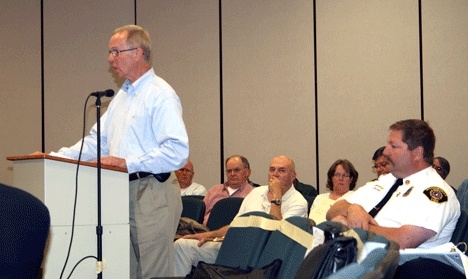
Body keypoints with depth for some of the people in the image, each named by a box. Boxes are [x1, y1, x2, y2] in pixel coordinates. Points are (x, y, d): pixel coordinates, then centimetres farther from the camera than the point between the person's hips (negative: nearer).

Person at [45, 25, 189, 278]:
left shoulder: (161, 95, -11)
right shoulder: (122, 96, 18)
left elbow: (177, 150, -20)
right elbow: (97, 141, 21)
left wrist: (129, 163, -22)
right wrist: (57, 158, 10)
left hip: (152, 194, -9)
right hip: (123, 192, 9)